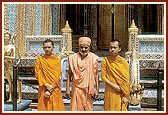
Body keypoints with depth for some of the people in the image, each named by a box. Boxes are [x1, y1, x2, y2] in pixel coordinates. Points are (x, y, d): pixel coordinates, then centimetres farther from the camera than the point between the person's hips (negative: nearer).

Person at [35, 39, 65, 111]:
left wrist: (50, 90, -12)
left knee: (56, 107, 2)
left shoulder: (57, 60, 1)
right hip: (44, 89, 0)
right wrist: (46, 85, -15)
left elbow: (58, 76, -5)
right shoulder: (40, 59, 2)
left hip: (55, 89, 0)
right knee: (44, 107, 2)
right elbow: (38, 74, -3)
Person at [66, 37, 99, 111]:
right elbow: (69, 74, 3)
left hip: (88, 89, 0)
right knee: (76, 108, 2)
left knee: (88, 108, 10)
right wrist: (67, 89, 2)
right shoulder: (73, 58, -3)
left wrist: (97, 90, 1)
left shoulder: (93, 58, -4)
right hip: (76, 89, 0)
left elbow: (96, 75, 1)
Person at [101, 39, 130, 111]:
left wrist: (126, 96, -5)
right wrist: (113, 86, -15)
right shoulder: (105, 60, -3)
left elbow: (126, 80, -3)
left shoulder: (123, 62, -4)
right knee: (110, 110, 8)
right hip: (110, 92, 0)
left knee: (121, 110, 6)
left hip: (121, 93, 0)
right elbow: (103, 77, -3)